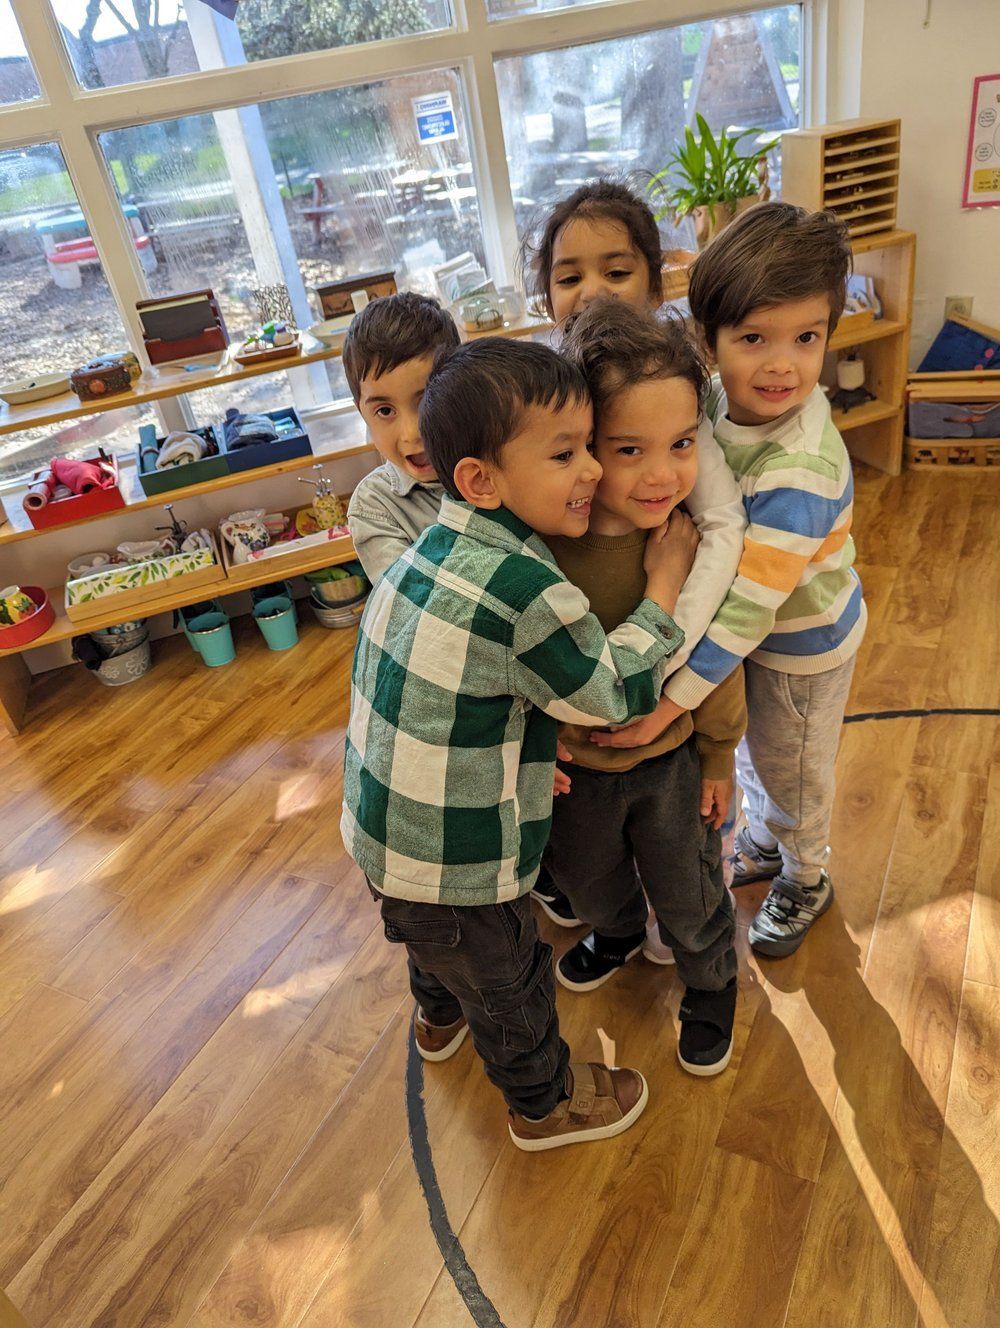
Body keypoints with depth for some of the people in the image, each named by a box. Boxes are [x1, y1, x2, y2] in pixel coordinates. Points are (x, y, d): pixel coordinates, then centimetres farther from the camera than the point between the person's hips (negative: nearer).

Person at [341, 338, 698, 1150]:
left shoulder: (432, 548, -5)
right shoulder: (525, 593, -32)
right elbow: (619, 695, -17)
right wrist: (665, 585, -8)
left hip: (382, 830, 8)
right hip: (454, 867, -8)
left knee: (437, 945, 37)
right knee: (509, 986, 21)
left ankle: (440, 1019, 68)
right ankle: (546, 1105, 50)